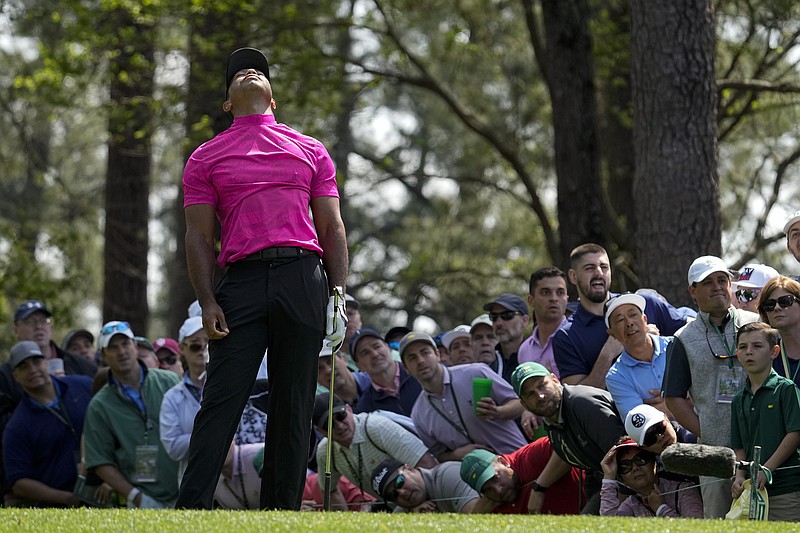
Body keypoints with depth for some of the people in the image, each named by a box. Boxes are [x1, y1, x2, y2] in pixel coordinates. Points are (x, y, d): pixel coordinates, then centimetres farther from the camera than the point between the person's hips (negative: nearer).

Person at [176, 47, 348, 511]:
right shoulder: (206, 157, 14)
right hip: (243, 278, -2)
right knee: (221, 400, -11)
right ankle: (192, 508, -13)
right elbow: (199, 236, 8)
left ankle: (282, 511, 3)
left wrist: (338, 292, 4)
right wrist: (207, 302, -4)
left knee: (295, 404, 0)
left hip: (304, 278, 2)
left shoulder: (311, 151, 20)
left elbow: (332, 228, 16)